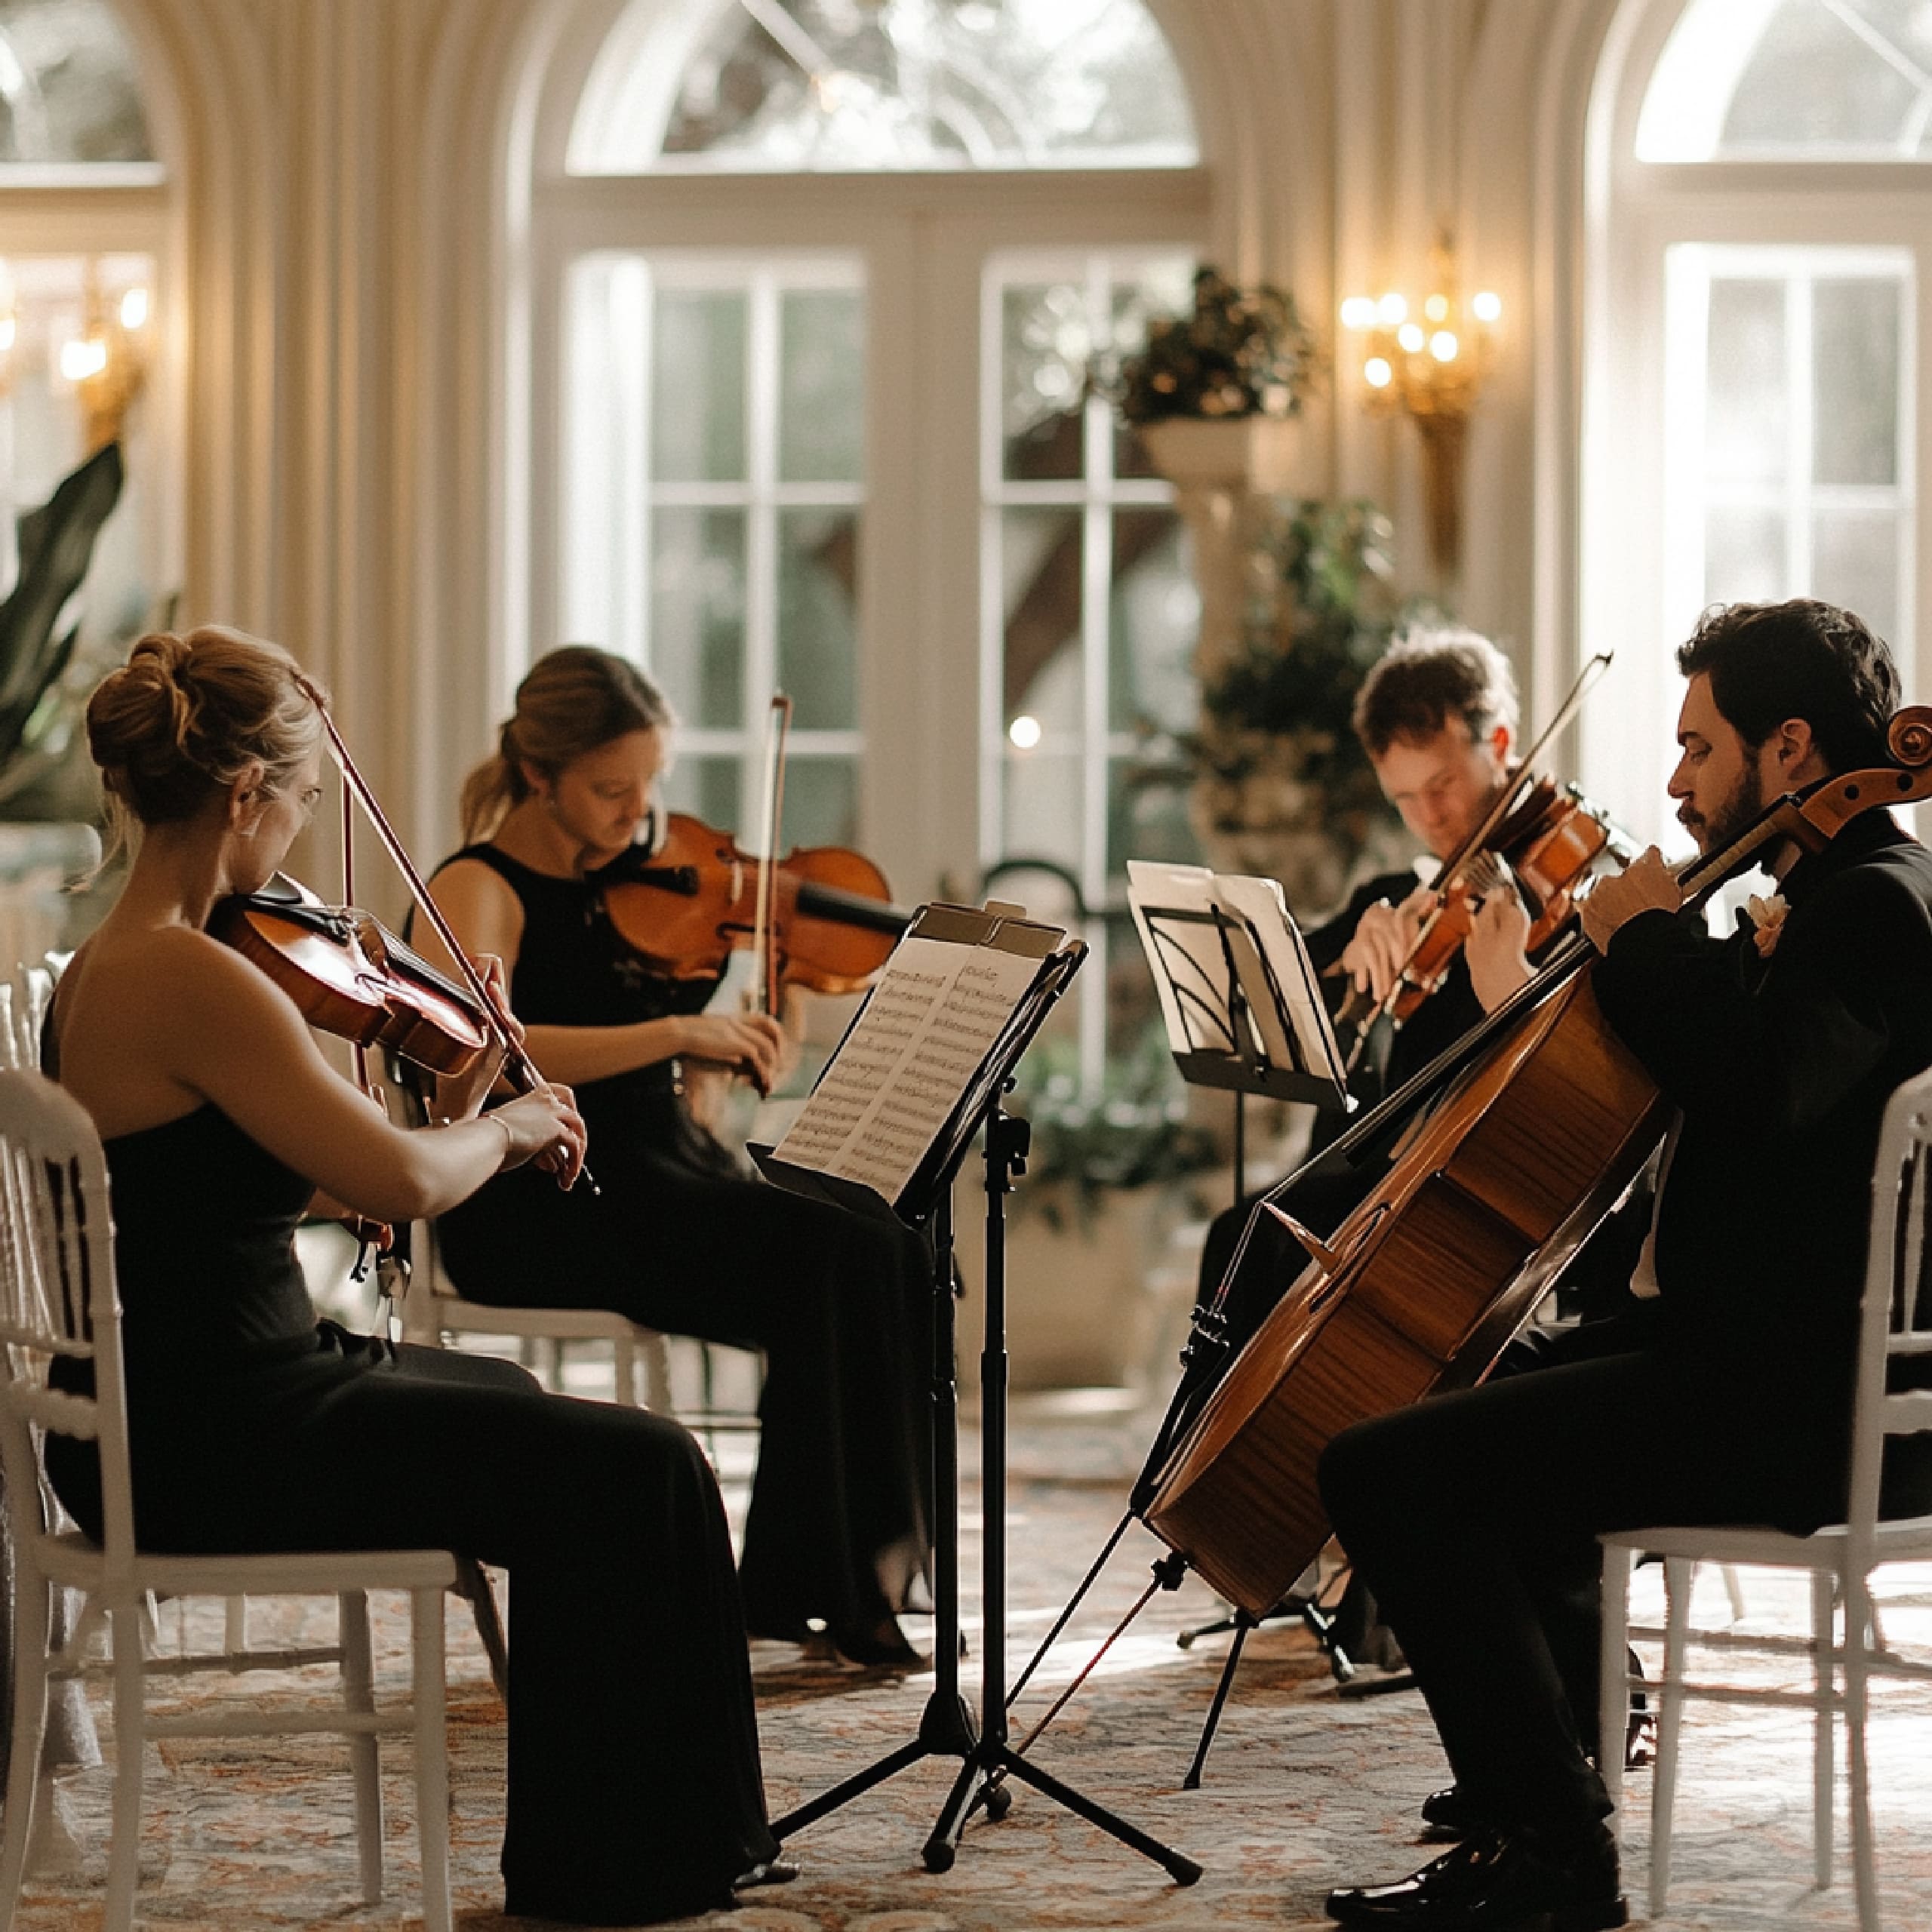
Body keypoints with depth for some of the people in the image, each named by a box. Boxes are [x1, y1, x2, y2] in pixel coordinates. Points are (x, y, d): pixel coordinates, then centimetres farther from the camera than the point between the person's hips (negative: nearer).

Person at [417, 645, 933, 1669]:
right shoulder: (479, 890, -6)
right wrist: (677, 1032, -33)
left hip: (669, 1179, 7)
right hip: (543, 1213, -7)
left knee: (896, 1257, -17)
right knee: (831, 1256, -26)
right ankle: (823, 1584, -17)